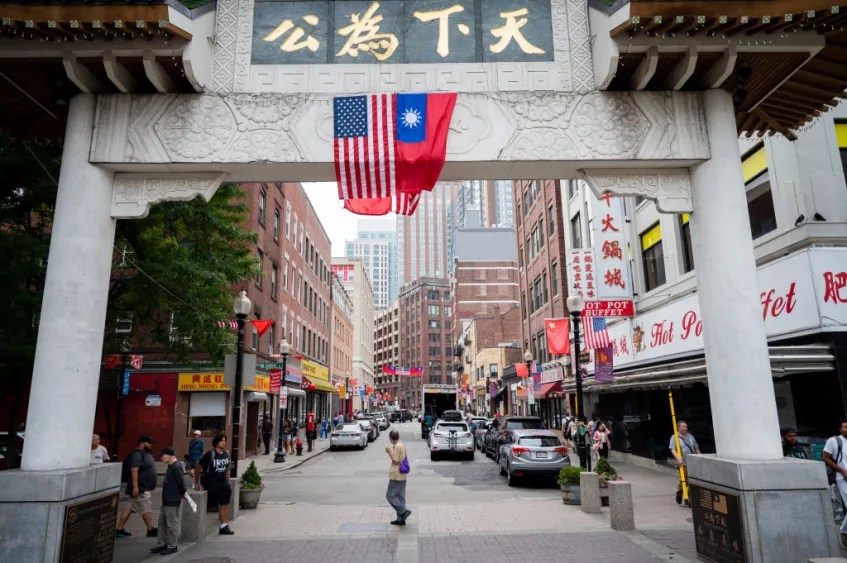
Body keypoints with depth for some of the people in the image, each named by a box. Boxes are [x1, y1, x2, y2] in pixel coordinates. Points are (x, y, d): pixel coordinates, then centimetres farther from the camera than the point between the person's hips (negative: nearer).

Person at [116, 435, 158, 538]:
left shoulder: (145, 453, 13)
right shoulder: (137, 454, -19)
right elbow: (134, 471, -25)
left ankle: (119, 530, 17)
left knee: (130, 508, 12)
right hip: (140, 489, -10)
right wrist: (135, 487, -28)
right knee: (147, 509, 0)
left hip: (145, 488, 10)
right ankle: (151, 531, 11)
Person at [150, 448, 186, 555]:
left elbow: (181, 482, -22)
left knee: (172, 524, 1)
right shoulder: (171, 466, 11)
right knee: (162, 522, 17)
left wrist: (183, 493, -8)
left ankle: (172, 546, 12)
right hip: (166, 500, 10)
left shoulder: (176, 467, -21)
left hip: (173, 501, -10)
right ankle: (161, 544, 27)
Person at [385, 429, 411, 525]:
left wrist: (389, 452, -12)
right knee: (400, 497, 11)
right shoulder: (402, 445, 13)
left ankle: (404, 511, -9)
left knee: (390, 495, -3)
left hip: (396, 476, -9)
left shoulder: (397, 447, -16)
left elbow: (396, 461, -18)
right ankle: (401, 519, 13)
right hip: (402, 476, 9)